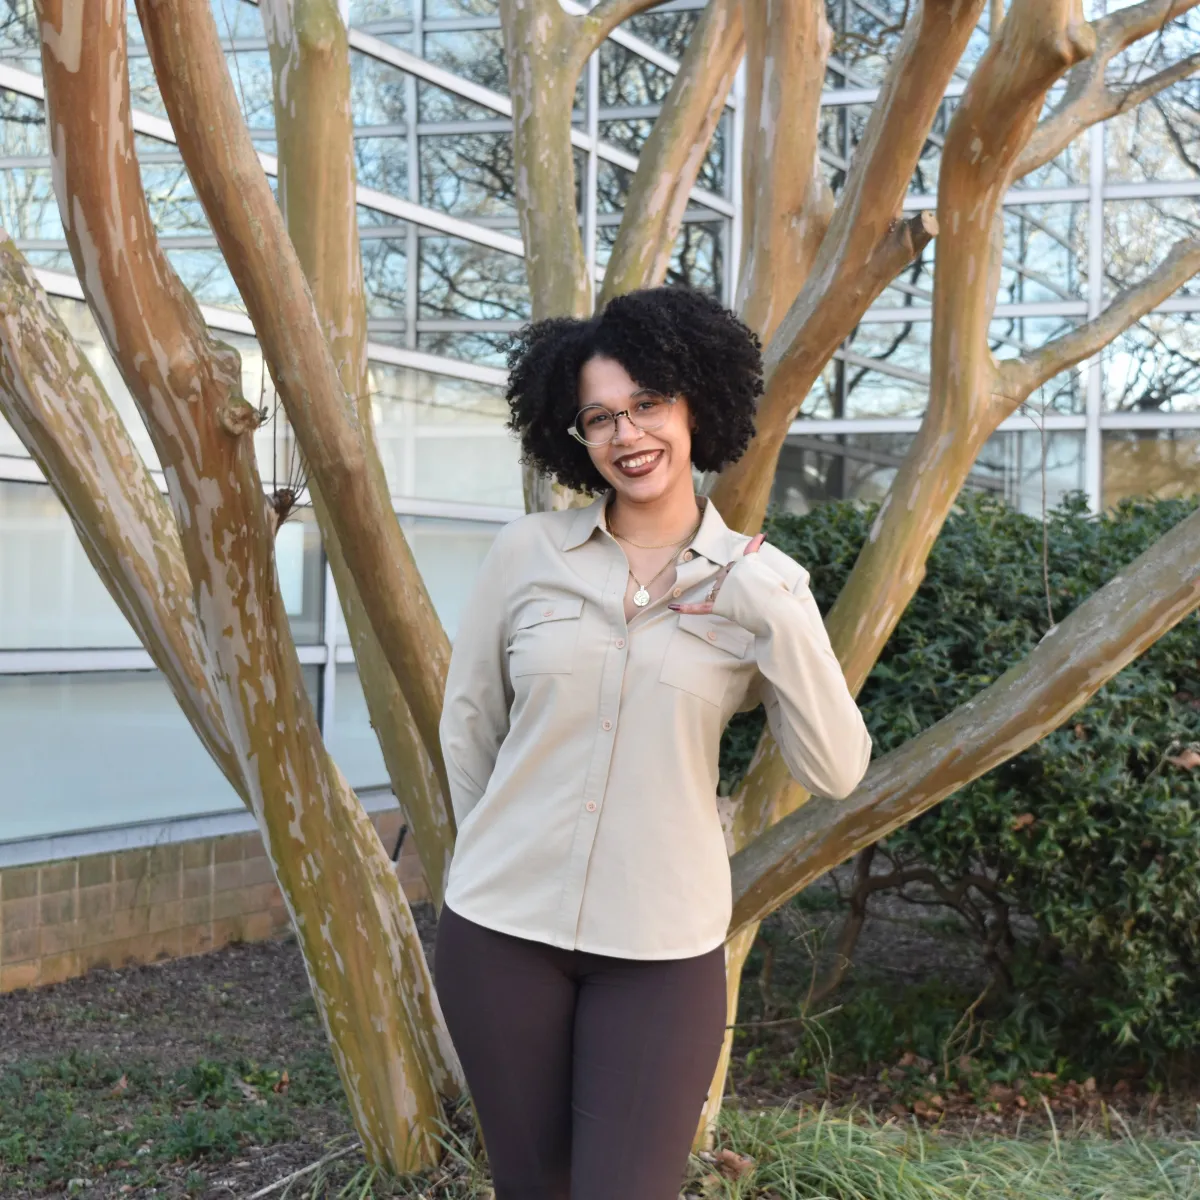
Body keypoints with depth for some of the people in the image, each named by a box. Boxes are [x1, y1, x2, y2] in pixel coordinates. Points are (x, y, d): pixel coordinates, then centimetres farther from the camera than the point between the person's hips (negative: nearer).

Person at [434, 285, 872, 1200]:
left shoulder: (762, 584, -2)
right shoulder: (527, 553, -1)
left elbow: (836, 773, -8)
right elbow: (468, 720, 10)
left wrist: (783, 621, -17)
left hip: (663, 946, -1)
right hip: (501, 926, 1)